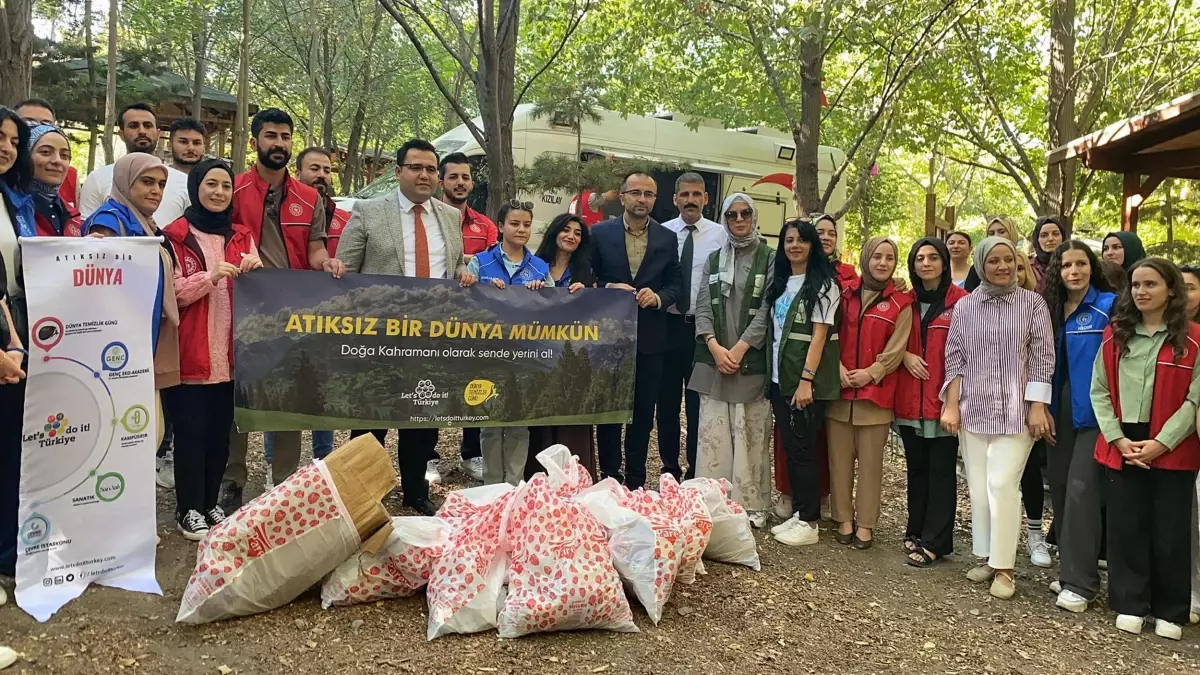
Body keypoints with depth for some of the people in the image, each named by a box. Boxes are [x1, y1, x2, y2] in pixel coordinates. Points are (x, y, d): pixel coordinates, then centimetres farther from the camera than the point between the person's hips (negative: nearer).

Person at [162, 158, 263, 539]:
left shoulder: (241, 236, 13)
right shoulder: (175, 236, -2)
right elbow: (168, 293, -10)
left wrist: (255, 270, -9)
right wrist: (210, 276, -21)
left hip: (231, 353, 5)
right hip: (190, 354, -4)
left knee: (221, 434, 11)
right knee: (191, 433, 0)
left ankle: (210, 504, 23)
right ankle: (189, 510, 11)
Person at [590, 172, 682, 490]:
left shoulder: (668, 238, 4)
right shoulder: (600, 232, -1)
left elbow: (676, 284, 6)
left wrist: (658, 297, -14)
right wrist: (609, 288, -16)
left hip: (649, 336, 1)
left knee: (643, 411, 9)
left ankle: (635, 480, 21)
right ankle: (609, 476, 20)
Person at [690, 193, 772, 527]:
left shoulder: (769, 258, 3)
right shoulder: (713, 259, 14)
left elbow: (768, 308, -5)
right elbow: (702, 305, 7)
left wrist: (740, 347, -12)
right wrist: (715, 347, -8)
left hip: (752, 360, -3)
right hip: (714, 358, 3)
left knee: (751, 434, -2)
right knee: (713, 432, 3)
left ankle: (751, 504, 6)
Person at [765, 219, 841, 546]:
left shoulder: (823, 284, -6)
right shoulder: (780, 282, 14)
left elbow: (819, 335, -13)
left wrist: (806, 380, -19)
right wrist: (773, 375, 8)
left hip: (806, 381, -7)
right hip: (780, 378, 7)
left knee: (803, 449, -2)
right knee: (789, 447, 10)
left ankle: (809, 522, 7)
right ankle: (797, 513, 20)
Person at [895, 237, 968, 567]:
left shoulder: (961, 301, -5)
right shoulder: (907, 301, 10)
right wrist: (905, 356, -4)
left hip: (944, 397, -5)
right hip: (910, 397, 5)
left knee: (940, 470, 2)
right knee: (916, 467, 13)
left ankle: (934, 543, 8)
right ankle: (916, 531, 25)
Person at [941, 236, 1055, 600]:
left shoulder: (1033, 303, 0)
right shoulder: (964, 306, 7)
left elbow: (1042, 358, -2)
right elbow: (954, 359, 7)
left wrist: (1037, 407, -8)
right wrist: (951, 405, 1)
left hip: (1016, 410, -3)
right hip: (973, 409, 3)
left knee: (1002, 484, -9)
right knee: (978, 486, 7)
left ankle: (1003, 566, 3)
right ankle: (986, 556, 21)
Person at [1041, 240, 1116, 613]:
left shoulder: (1109, 306, -7)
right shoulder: (1051, 309, 9)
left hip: (1094, 411, -6)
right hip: (1061, 410, 6)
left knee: (1081, 489, -10)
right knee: (1060, 488, 9)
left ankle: (1079, 582, -3)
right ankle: (1071, 568, 23)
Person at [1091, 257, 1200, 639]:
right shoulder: (1114, 335, 8)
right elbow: (1099, 391, 5)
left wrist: (1162, 442, -15)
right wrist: (1117, 438, -7)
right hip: (1121, 447, 2)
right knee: (1126, 528, 6)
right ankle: (1130, 604, 18)